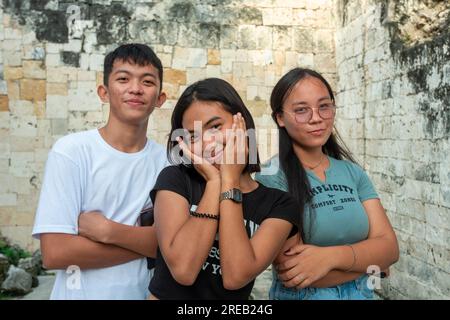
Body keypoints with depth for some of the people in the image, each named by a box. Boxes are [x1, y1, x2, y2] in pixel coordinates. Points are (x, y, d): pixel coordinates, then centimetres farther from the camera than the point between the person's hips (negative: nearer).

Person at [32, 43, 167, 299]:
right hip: (81, 293, -2)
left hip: (146, 293, 3)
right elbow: (55, 253, -19)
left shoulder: (166, 160, -7)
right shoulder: (71, 151, -15)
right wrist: (145, 240, -17)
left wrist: (108, 230, -23)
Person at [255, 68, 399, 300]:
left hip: (361, 294, 5)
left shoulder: (353, 172, -1)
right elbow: (292, 272, -25)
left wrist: (331, 257, -25)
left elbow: (389, 246, -8)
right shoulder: (272, 178, -18)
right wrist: (368, 260, -14)